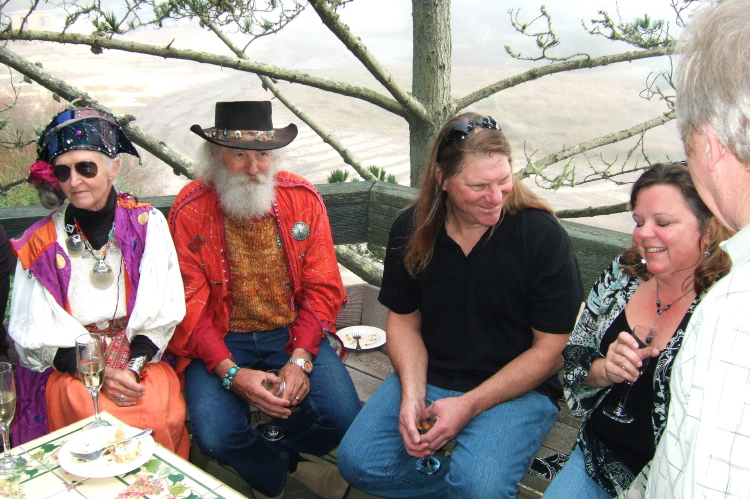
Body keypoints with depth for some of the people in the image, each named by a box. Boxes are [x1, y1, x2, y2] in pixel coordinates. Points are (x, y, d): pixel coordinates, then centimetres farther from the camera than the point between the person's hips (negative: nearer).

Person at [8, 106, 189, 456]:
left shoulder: (148, 224, 2)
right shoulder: (40, 243, 1)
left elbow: (165, 309, -1)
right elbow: (33, 331, -3)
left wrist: (134, 365, -15)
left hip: (142, 357, 1)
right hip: (66, 365, 0)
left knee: (162, 413, -26)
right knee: (95, 415, -29)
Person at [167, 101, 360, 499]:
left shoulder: (303, 198, -2)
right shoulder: (189, 211, -8)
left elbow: (323, 288, -3)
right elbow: (190, 305, -10)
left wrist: (299, 359, -17)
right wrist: (231, 373, -23)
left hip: (292, 332, 2)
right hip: (222, 340, -1)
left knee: (342, 415, -18)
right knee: (215, 435, -24)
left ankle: (265, 454, 15)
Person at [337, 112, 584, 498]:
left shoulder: (543, 235, -15)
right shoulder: (411, 230, -4)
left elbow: (552, 349, -11)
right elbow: (403, 320, 6)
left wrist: (469, 405, -18)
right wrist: (411, 396, -12)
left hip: (519, 387, -3)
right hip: (429, 377, 4)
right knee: (356, 462, -13)